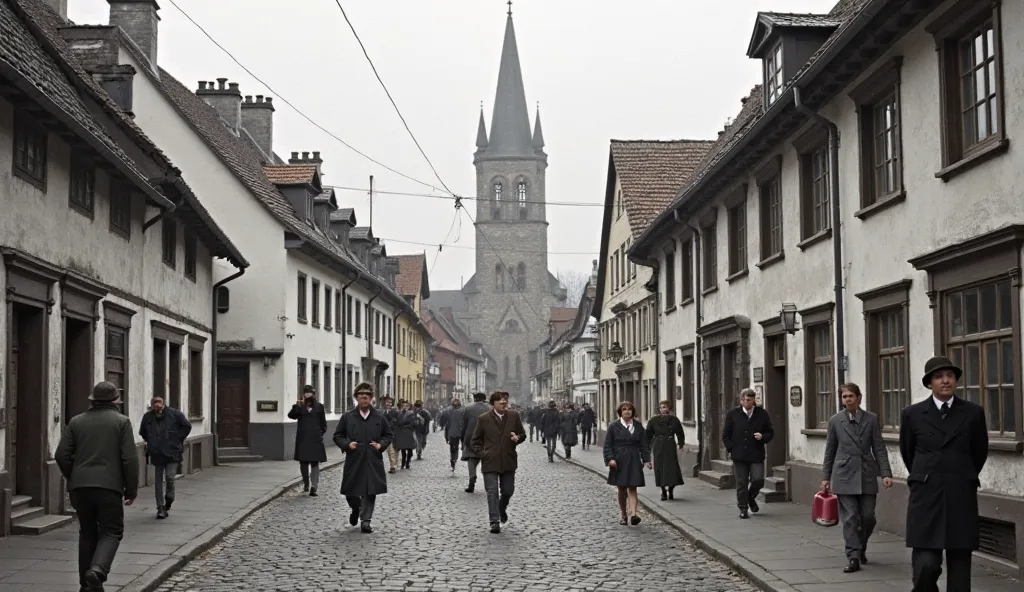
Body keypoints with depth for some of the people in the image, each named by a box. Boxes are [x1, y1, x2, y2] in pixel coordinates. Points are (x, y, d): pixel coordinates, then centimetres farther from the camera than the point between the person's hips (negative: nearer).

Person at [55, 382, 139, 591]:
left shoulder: (76, 421, 10)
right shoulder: (121, 422, 0)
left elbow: (62, 455, 4)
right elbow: (130, 458, -6)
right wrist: (131, 489, 2)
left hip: (80, 486, 4)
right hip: (109, 485, -4)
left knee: (87, 533, 15)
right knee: (111, 532, 4)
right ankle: (97, 570, -22)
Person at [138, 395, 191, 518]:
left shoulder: (174, 414, -6)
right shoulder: (148, 417, 2)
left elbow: (187, 426, 4)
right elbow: (142, 432, 21)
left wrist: (178, 439, -1)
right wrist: (150, 442, 11)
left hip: (172, 452, -3)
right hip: (156, 453, 3)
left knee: (170, 477, -12)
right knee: (158, 481, 5)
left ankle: (168, 499, 17)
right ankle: (161, 508, 14)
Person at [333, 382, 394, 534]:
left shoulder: (379, 418, 4)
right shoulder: (347, 417, 1)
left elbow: (389, 435, 13)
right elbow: (337, 436, 7)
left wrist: (381, 445, -5)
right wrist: (347, 444, -10)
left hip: (373, 461, 0)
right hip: (353, 460, 0)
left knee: (370, 492, -1)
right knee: (351, 491, 6)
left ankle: (365, 520, 8)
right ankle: (355, 509, 37)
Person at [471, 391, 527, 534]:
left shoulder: (514, 416, 3)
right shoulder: (484, 419, -1)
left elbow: (523, 434, 12)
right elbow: (476, 440, 8)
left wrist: (517, 438, -10)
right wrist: (481, 453, -5)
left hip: (508, 461, 2)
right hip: (490, 462, -2)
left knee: (508, 491, 11)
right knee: (492, 492, -6)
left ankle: (502, 508, 43)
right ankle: (494, 522, -3)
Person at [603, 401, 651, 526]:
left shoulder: (638, 426, 7)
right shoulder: (614, 426, 1)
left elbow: (643, 444, 9)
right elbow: (607, 444, 0)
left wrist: (646, 459, 1)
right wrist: (610, 458, -12)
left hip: (634, 461, 0)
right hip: (619, 461, 0)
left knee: (632, 488, -9)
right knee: (622, 489, 8)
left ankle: (632, 514, -20)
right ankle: (623, 514, 22)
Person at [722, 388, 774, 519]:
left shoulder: (762, 414, 5)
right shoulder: (733, 415, 3)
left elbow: (770, 433, 11)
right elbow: (726, 435, 6)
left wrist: (763, 437, -10)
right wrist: (732, 449, -4)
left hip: (756, 455, 0)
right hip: (739, 456, 0)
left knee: (758, 480, -7)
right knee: (741, 483, 2)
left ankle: (751, 497, 24)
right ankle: (743, 508, 14)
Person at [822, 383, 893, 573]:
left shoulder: (871, 419, 3)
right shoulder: (835, 421, 4)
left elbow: (879, 448, 2)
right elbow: (830, 451, 8)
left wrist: (885, 473, -7)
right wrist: (825, 477, 7)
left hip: (867, 475, 1)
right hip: (844, 475, -1)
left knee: (868, 517, 3)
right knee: (850, 518, -4)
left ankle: (861, 547, 29)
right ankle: (853, 557, -1)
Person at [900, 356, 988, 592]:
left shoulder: (973, 413, 3)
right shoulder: (913, 414, 1)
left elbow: (980, 452, 17)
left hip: (962, 498, 1)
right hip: (926, 497, -1)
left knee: (960, 564, 3)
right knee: (926, 564, -10)